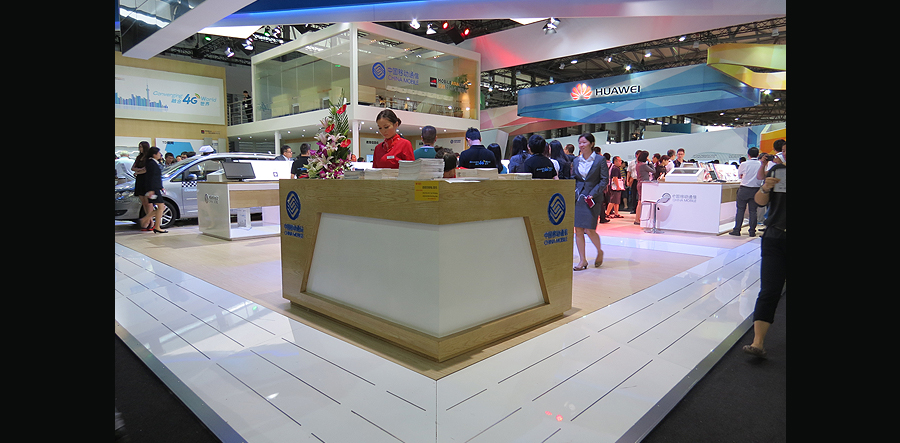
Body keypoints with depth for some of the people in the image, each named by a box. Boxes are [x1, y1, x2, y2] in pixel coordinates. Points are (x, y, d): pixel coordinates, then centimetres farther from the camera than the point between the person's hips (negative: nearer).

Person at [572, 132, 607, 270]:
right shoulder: (576, 161, 11)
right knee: (578, 230, 1)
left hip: (593, 198, -4)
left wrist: (593, 193, -14)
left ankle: (599, 252, 23)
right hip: (577, 198, 4)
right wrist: (572, 192, 0)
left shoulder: (600, 160, -2)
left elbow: (605, 179, -5)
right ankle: (582, 260, 10)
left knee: (590, 230, -7)